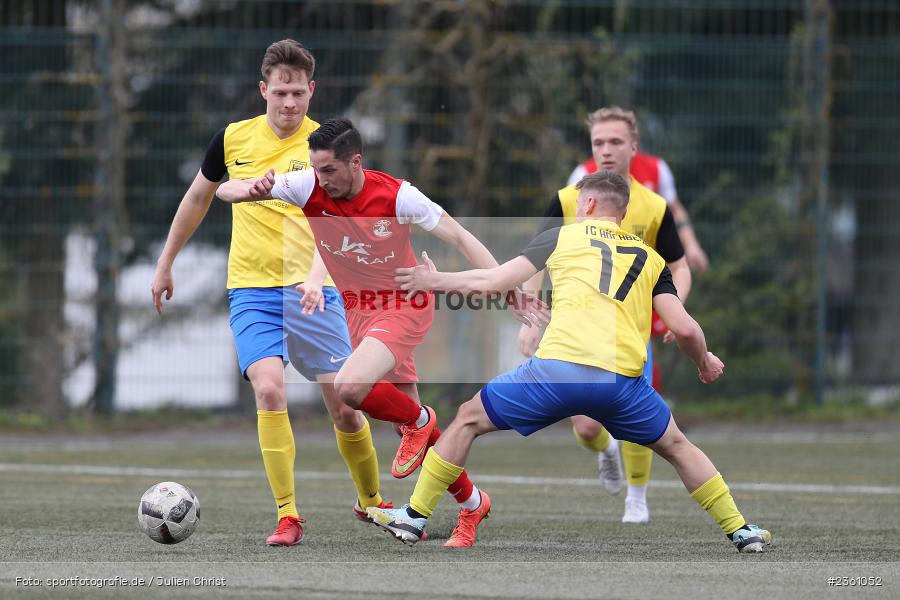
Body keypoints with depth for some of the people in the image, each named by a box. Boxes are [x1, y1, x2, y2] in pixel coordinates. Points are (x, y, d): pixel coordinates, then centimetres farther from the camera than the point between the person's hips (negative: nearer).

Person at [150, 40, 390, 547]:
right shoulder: (233, 139, 3)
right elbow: (197, 199, 20)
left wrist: (315, 273, -39)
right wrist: (166, 264, 23)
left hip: (312, 290, -1)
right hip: (252, 291, 1)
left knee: (344, 403, -2)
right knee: (269, 390, -20)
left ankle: (370, 501, 24)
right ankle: (288, 516, -14)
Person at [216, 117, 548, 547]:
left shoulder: (396, 196, -20)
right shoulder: (310, 187, -11)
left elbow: (459, 237, -14)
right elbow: (226, 189, -10)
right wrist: (254, 189, -34)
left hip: (404, 305, -5)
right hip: (357, 309, 5)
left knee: (349, 387, -31)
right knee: (408, 418, 9)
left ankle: (418, 420, 0)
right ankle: (471, 504, 28)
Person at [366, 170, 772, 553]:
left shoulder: (564, 236, 16)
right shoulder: (651, 258, 20)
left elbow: (492, 283, 17)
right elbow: (683, 329, 10)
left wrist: (435, 281, 34)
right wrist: (705, 362, 32)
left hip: (558, 366, -2)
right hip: (623, 377, 2)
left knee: (468, 421, 18)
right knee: (676, 446, 27)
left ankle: (414, 517, 18)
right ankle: (739, 531, 22)